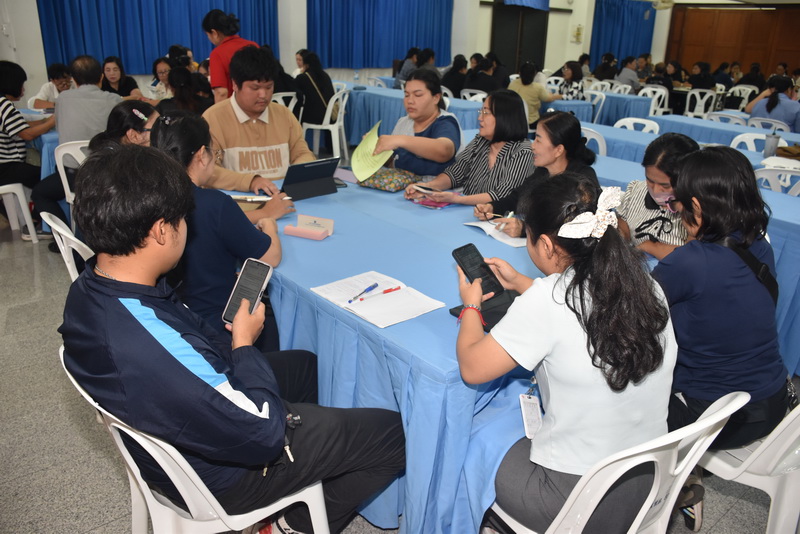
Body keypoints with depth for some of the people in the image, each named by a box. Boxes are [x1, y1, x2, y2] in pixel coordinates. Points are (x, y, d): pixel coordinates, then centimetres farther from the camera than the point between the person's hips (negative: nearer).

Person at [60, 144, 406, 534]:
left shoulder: (88, 290, -12)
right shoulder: (156, 349, -42)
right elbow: (263, 432, -30)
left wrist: (230, 343, -7)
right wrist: (243, 344, -17)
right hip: (220, 475, -8)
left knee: (304, 363, 28)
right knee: (394, 432, -1)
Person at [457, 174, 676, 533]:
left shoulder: (547, 300, -25)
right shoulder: (644, 284, -7)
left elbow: (472, 368, -15)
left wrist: (471, 305, 3)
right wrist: (522, 285, 18)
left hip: (577, 500, -6)